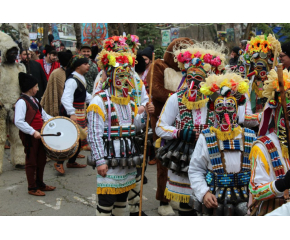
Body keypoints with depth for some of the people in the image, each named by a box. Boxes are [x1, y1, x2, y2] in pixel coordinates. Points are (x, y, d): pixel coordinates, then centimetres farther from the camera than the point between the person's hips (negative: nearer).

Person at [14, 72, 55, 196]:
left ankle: (40, 184, 32)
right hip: (29, 136, -9)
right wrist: (33, 132, -29)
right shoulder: (21, 102, -17)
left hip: (39, 134, 9)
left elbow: (43, 115, 20)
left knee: (41, 160, 17)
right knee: (31, 162, 3)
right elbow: (18, 122, -26)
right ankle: (32, 188, 15)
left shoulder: (34, 100, 13)